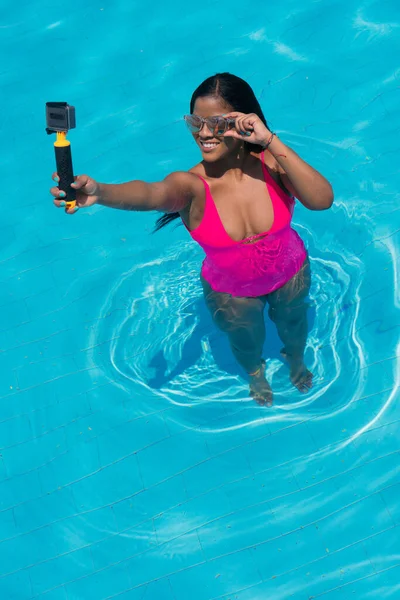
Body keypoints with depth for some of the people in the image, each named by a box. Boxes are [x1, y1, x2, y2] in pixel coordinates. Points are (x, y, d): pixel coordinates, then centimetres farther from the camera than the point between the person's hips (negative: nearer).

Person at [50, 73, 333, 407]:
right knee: (247, 343, 29)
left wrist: (271, 141, -49)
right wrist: (100, 192, -79)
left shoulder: (271, 162, -29)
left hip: (291, 275, 1)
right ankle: (256, 373, 69)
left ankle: (296, 359, 72)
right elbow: (149, 194, -56)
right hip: (232, 292, -1)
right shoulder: (191, 185, -34)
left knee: (292, 323, 33)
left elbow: (322, 199, -43)